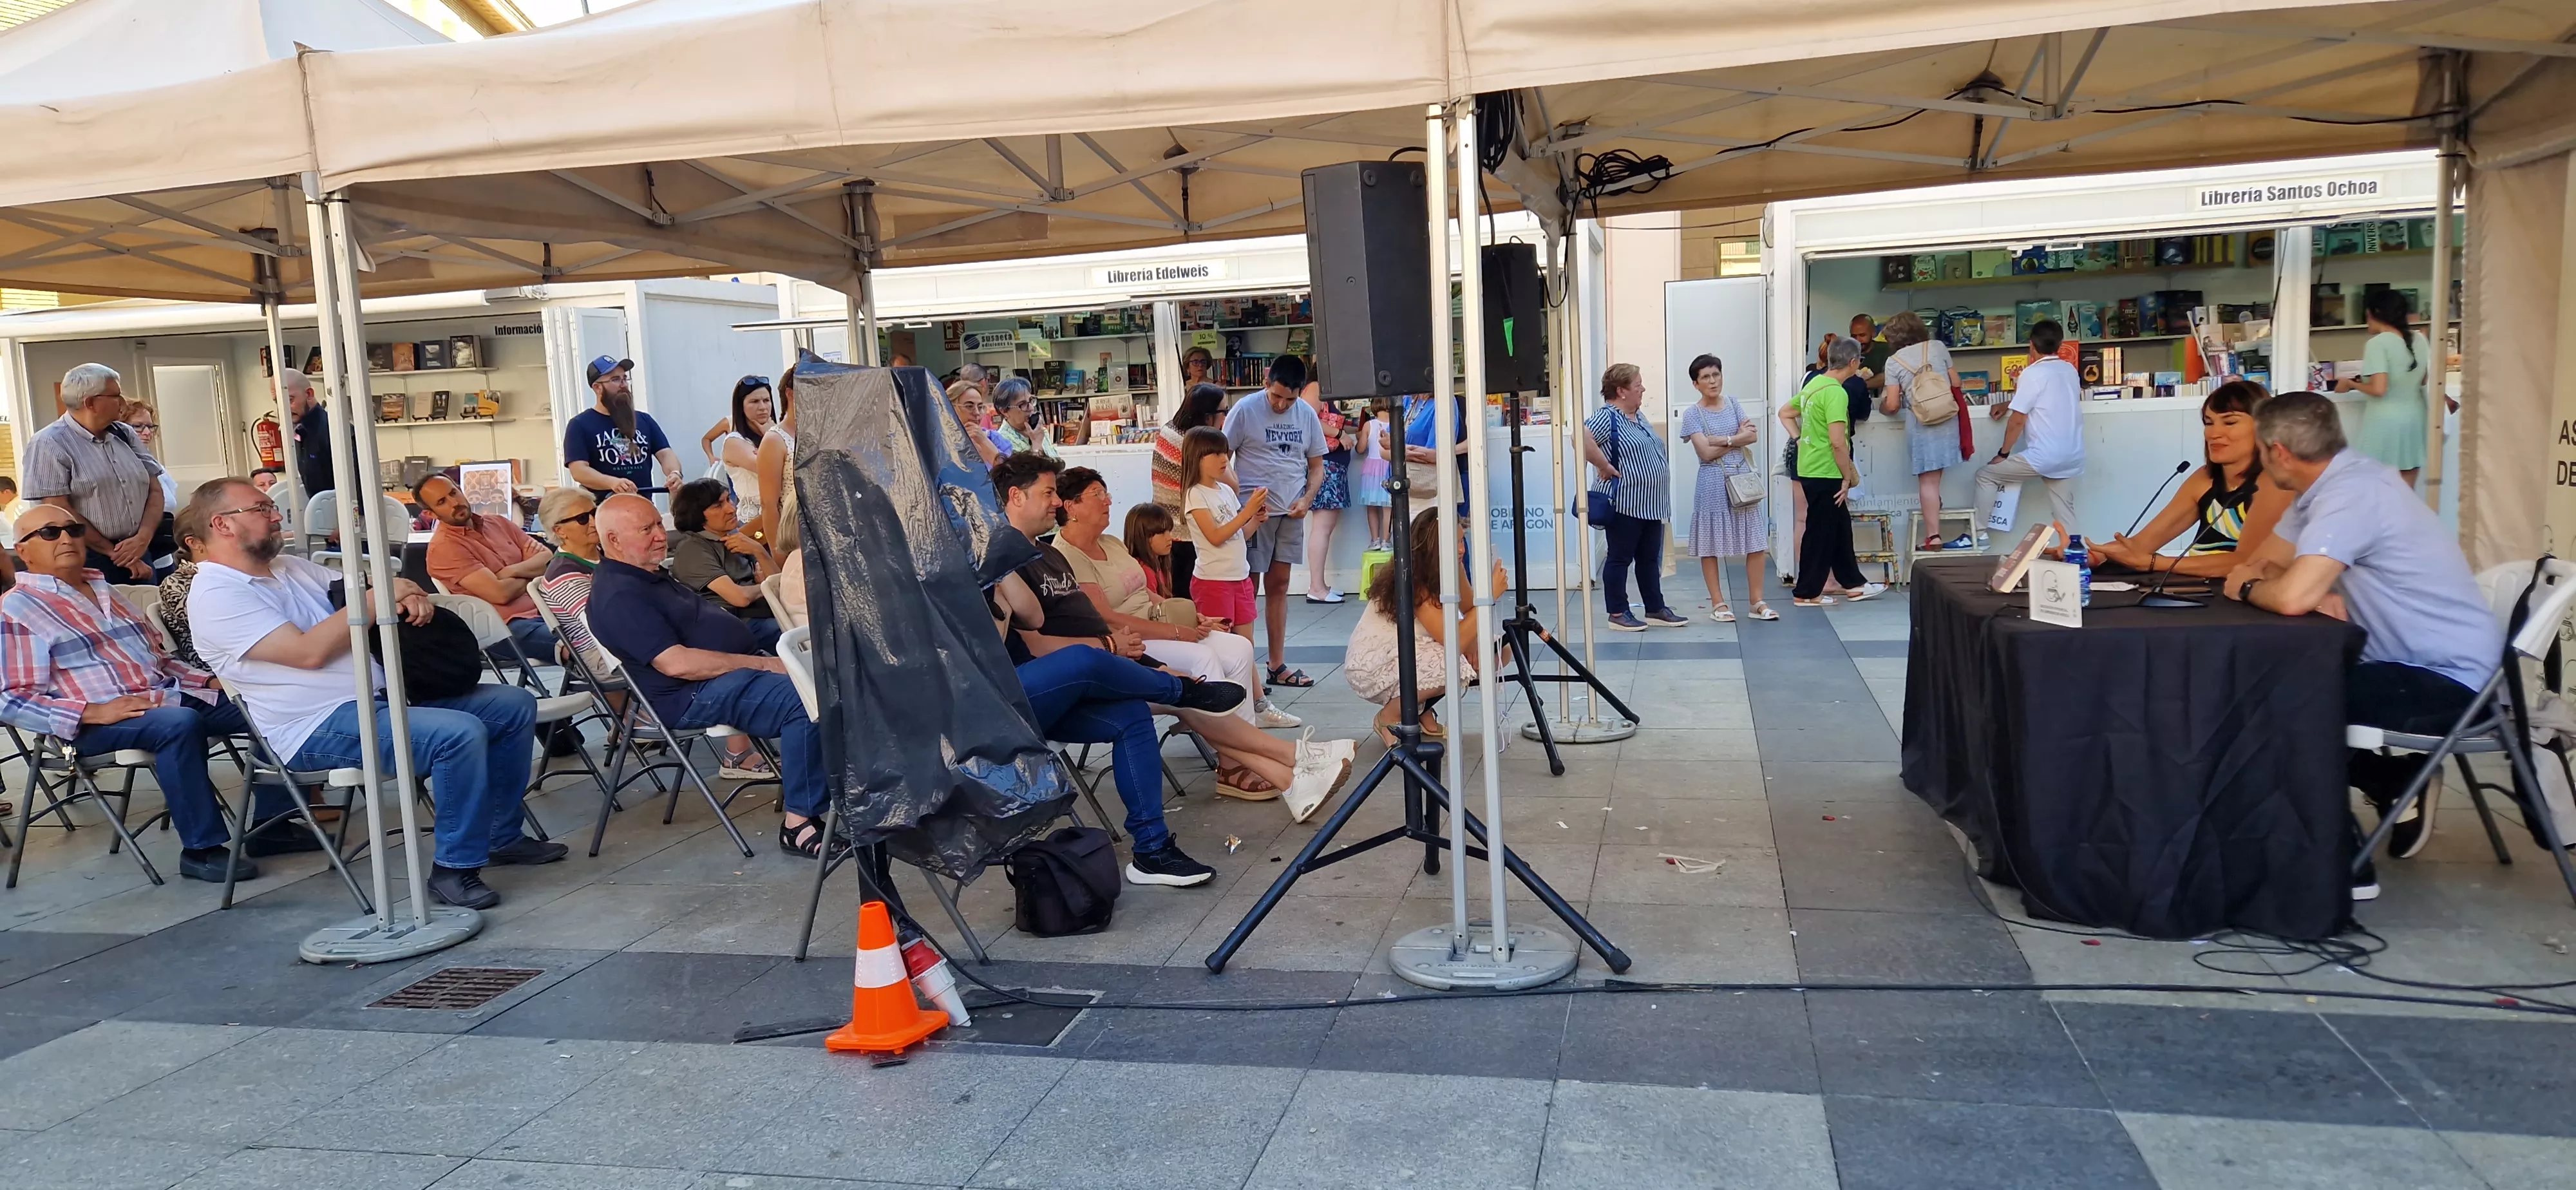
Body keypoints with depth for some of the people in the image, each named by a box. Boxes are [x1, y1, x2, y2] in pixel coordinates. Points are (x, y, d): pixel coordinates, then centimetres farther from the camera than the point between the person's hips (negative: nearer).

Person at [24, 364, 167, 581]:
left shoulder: (125, 434, 10)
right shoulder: (50, 444, -8)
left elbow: (154, 489, 7)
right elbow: (60, 510, -13)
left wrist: (143, 538, -9)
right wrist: (114, 552, -11)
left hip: (139, 554, 5)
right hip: (86, 561, -5)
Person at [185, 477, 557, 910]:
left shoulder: (292, 568, 18)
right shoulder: (216, 595, -10)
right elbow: (309, 652, -21)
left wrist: (408, 594, -4)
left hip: (382, 693, 10)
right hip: (320, 726, -10)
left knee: (516, 705, 5)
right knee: (460, 733, -32)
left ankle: (501, 836, 13)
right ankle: (454, 867, -19)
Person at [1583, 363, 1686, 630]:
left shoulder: (1638, 416, 15)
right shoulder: (1607, 417, -15)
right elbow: (1582, 440, -32)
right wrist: (1606, 467, -23)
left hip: (1650, 503, 9)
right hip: (1625, 504, -9)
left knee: (1650, 558, 14)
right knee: (1620, 557, 1)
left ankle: (1656, 610, 21)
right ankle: (1618, 613, 8)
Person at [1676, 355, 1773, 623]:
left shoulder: (1732, 402, 10)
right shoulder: (1692, 414, -4)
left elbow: (1753, 436, 1)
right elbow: (1706, 452, -14)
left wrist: (1723, 440, -12)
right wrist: (1738, 438, -7)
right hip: (1713, 483, -4)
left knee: (1756, 541, 2)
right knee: (1711, 544, 1)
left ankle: (1757, 602, 10)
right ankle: (1718, 603, 12)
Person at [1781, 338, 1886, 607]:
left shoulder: (1814, 383, 8)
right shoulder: (1836, 393, -19)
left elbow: (1785, 413, 22)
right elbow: (1838, 442, -25)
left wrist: (1801, 439, 15)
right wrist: (1848, 477, -14)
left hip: (1810, 469, 9)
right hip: (1824, 474, -9)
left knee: (1840, 527, 17)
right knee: (1820, 533, 1)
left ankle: (1852, 584, 27)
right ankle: (1806, 593, 9)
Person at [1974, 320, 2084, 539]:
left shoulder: (2033, 373, -11)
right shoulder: (2070, 371, 11)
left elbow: (2018, 420, -11)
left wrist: (2003, 453, -1)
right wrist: (2020, 392, 37)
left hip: (2044, 456, -7)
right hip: (2071, 457, 7)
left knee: (1986, 475, 7)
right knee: (2065, 514, 12)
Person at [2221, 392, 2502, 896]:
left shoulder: (2351, 495, -25)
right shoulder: (2334, 482, 5)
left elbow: (2292, 598, -37)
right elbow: (2260, 564, 9)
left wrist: (2246, 588, -13)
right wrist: (2318, 591, -12)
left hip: (2447, 681, -9)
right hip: (2419, 663, 9)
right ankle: (2397, 785, 23)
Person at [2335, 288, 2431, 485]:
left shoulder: (2378, 343, -14)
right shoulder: (2420, 340, 6)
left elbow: (2379, 389, -20)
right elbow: (2422, 380, 15)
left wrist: (2351, 384, -4)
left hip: (2385, 423, -6)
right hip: (2413, 420, 6)